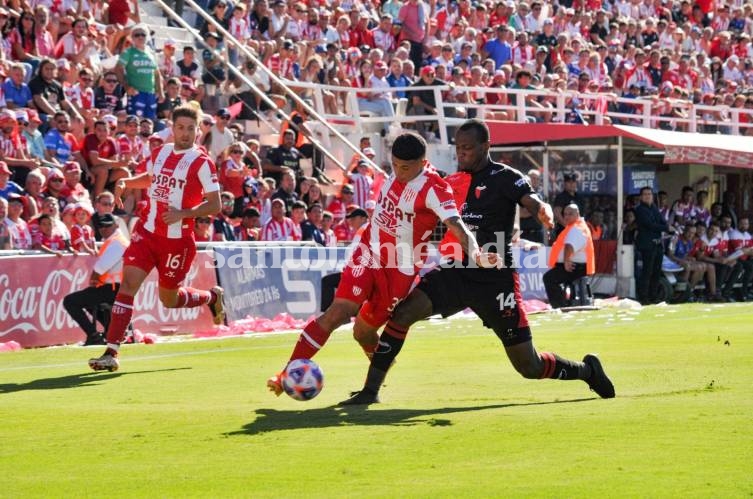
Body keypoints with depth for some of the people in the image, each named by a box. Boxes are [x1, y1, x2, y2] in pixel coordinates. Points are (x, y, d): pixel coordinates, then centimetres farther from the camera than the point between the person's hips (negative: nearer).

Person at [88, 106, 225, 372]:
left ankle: (212, 297, 42)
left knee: (169, 299, 9)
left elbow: (215, 204, -12)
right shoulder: (160, 152, 7)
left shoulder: (202, 162, -10)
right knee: (128, 283, -12)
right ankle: (111, 352, -13)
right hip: (148, 232, 4)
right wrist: (126, 182, 9)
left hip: (178, 239, -4)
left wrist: (182, 213, -25)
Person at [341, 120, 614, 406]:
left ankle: (586, 370, 28)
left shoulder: (505, 178, -7)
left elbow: (534, 203, -24)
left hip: (495, 280, -5)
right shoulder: (455, 181, 10)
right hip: (457, 273, 5)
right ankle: (370, 390, -11)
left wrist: (544, 212, -46)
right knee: (402, 313, -17)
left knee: (530, 366, -1)